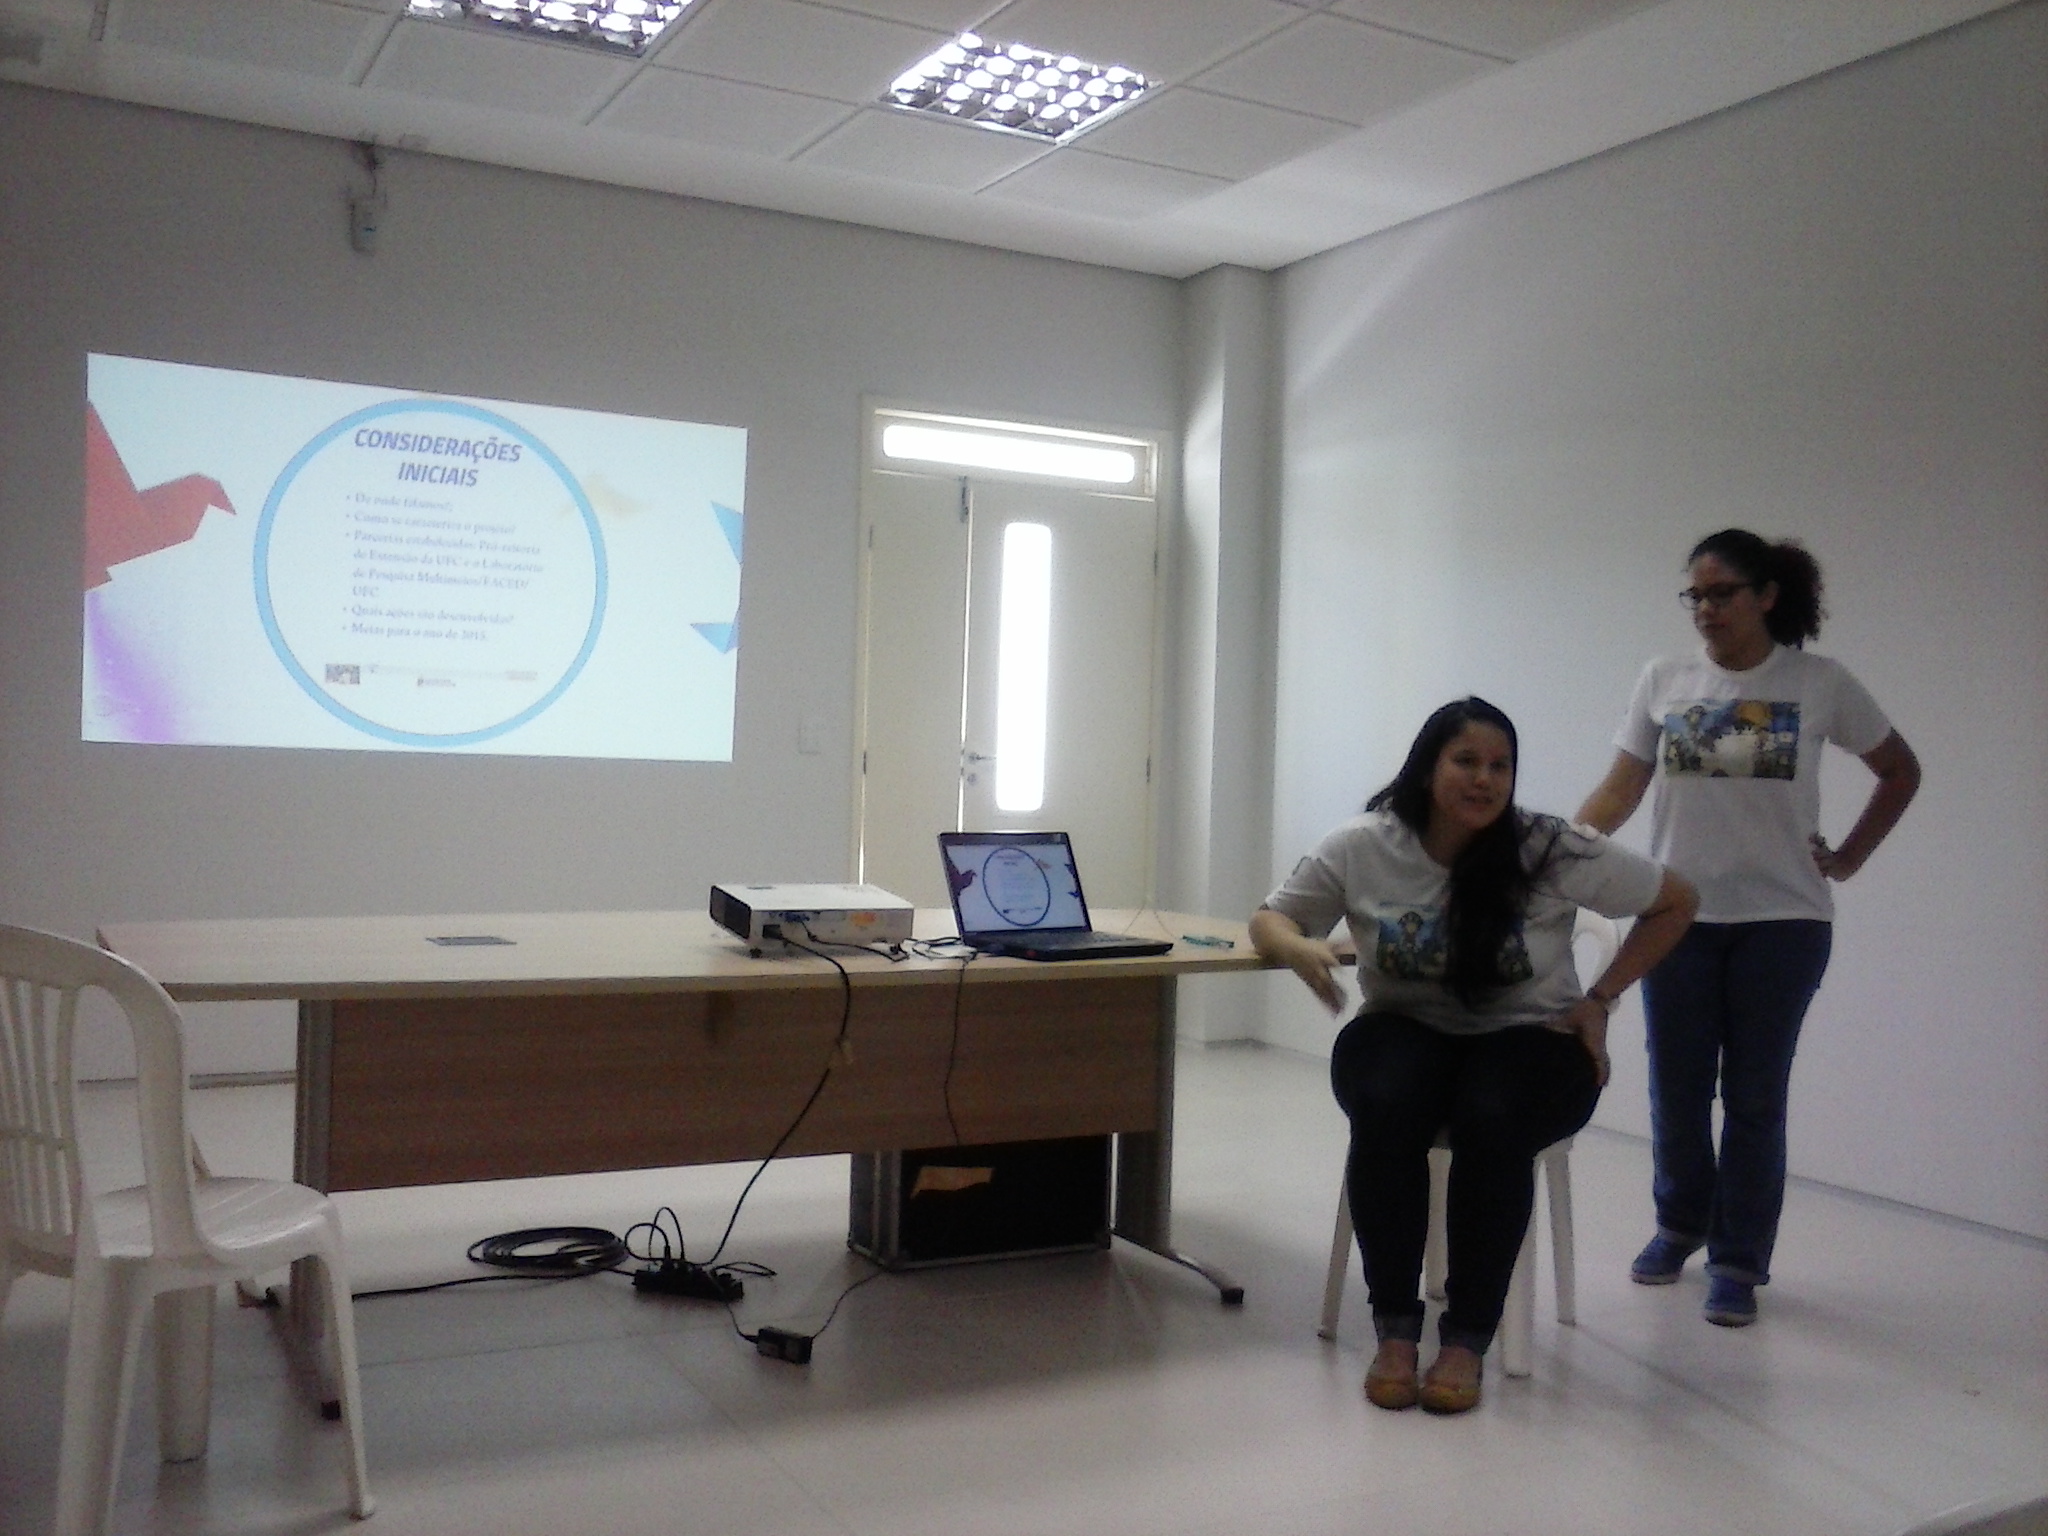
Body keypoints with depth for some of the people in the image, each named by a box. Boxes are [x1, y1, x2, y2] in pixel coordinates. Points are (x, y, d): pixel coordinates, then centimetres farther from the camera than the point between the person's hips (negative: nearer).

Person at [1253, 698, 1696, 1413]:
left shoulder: (1548, 852, -12)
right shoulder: (1362, 848, -9)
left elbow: (1674, 902, 1)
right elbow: (1269, 919, 4)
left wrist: (1599, 999, -3)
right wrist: (1300, 948, -20)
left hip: (1529, 1040, -1)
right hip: (1405, 1031, 1)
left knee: (1491, 1121, -35)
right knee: (1385, 1108, -34)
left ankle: (1466, 1339, -17)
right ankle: (1394, 1329, -17)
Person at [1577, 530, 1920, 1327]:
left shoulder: (1821, 684, -1)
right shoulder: (1663, 680, 2)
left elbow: (1900, 771, 12)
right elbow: (1620, 791, 0)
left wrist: (1847, 858, 5)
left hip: (1781, 920, -1)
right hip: (1680, 916, 2)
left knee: (1755, 1096, 2)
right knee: (1676, 1089, 8)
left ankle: (1738, 1262, 15)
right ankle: (1681, 1223, 32)